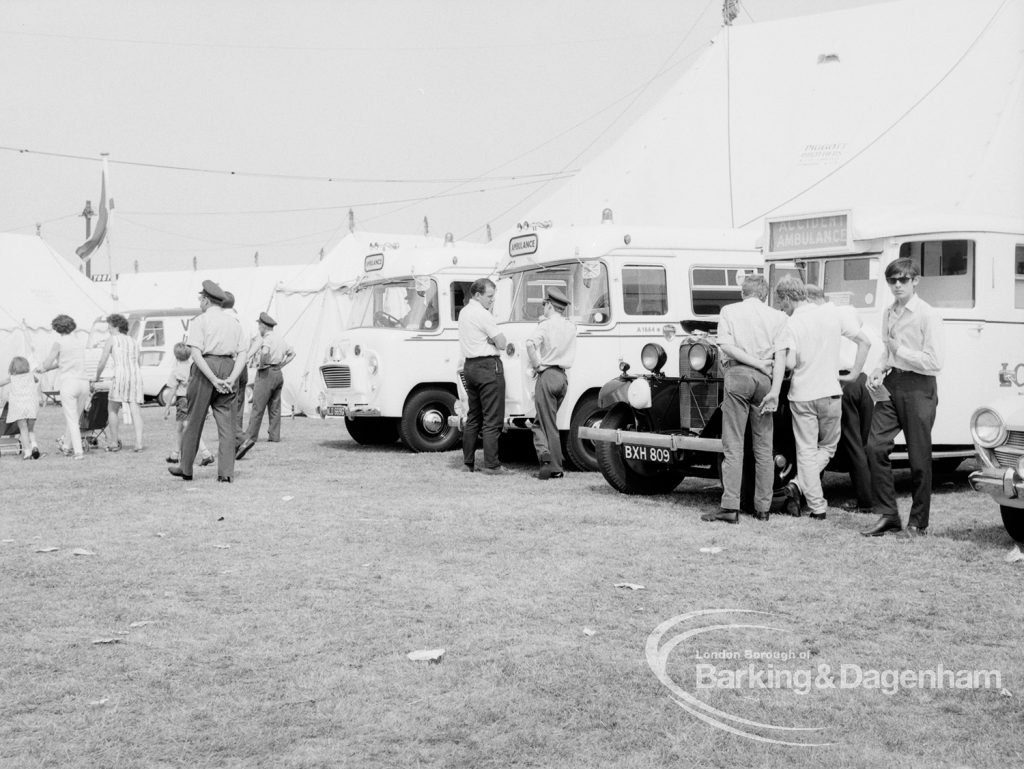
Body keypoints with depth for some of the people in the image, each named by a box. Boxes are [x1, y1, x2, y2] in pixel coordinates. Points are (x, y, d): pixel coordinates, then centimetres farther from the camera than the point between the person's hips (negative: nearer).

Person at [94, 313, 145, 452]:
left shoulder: (112, 339, 7)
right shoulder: (134, 341, 22)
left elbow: (102, 362, 4)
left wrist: (97, 378, 18)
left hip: (121, 375, -5)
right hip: (136, 375, 5)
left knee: (112, 409, 9)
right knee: (135, 411, -1)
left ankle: (115, 442, 9)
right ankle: (138, 443, -11)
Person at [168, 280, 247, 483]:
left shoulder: (200, 321, -2)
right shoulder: (234, 323, 13)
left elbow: (196, 354, -13)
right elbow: (242, 355, 4)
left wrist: (214, 380, -15)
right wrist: (231, 379, -6)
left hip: (205, 368, -4)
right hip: (228, 370, 4)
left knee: (194, 420, 8)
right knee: (226, 423, 4)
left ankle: (186, 468, 18)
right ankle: (226, 472, -2)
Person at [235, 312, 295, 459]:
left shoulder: (267, 339, -11)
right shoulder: (280, 340, 16)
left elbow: (265, 352, -32)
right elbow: (292, 352, 28)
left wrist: (261, 364, -17)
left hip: (266, 374, -8)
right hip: (278, 374, 8)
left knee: (257, 407, -11)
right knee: (275, 407, 13)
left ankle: (250, 437, -17)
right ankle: (274, 435, 13)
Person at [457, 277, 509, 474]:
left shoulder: (464, 312, 14)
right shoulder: (482, 314, -14)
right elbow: (501, 343, -14)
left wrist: (490, 338, 1)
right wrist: (497, 338, 5)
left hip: (469, 366, 9)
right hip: (488, 367, -9)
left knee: (473, 417, 15)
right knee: (492, 419, -5)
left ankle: (468, 462, 16)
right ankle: (491, 465, -6)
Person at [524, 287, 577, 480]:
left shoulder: (546, 325, -9)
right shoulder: (571, 326, 10)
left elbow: (530, 343, -26)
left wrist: (536, 364, -14)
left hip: (547, 375, -6)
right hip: (563, 377, 6)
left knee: (549, 425, -1)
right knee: (540, 422, 16)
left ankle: (555, 468, -6)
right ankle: (546, 456, 4)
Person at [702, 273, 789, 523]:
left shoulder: (729, 311, 7)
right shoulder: (777, 316, 11)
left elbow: (726, 346, -7)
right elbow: (780, 356, 0)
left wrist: (759, 364, -3)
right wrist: (775, 391, -6)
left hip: (737, 375, -2)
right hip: (765, 380, 2)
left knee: (733, 446, -2)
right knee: (764, 448, 9)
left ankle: (730, 507, -8)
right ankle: (763, 508, 11)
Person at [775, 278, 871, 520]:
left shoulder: (791, 324, -11)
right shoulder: (832, 314, 2)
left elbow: (789, 363, -19)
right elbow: (865, 342, 3)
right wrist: (853, 373, 9)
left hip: (802, 395, -3)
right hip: (830, 392, 3)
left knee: (806, 451, 7)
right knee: (828, 446, 20)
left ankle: (817, 507, 5)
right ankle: (800, 485, 0)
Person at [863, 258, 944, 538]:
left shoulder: (928, 315, -10)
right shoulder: (888, 313, 13)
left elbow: (934, 363, -15)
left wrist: (900, 350, -14)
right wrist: (880, 370, 7)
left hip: (918, 388, -6)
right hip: (891, 385, 6)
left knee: (919, 457, 1)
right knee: (875, 446, -3)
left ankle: (918, 522, 14)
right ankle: (887, 514, 7)